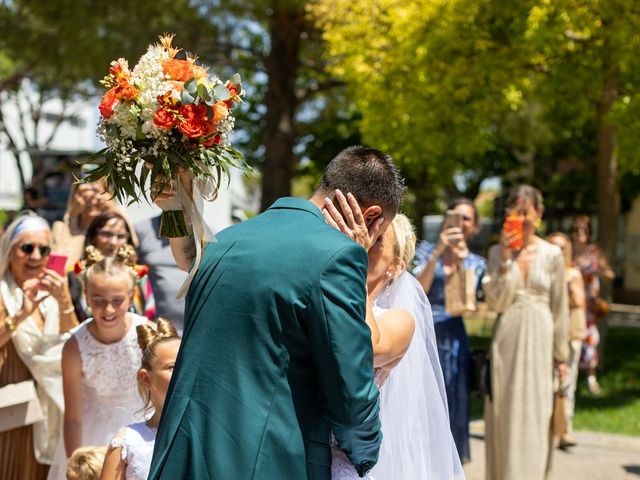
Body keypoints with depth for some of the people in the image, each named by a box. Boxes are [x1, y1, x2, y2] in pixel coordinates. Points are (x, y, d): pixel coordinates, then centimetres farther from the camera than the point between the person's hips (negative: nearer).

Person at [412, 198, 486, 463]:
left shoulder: (476, 262, 10)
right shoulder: (427, 249, 3)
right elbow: (418, 289, -11)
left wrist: (461, 262, -15)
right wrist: (438, 252, -18)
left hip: (453, 339, 2)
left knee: (452, 407, 4)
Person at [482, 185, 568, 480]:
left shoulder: (552, 254, 2)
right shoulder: (498, 252, 3)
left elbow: (560, 308, 5)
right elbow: (496, 301, -6)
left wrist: (561, 355, 6)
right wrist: (505, 259, -13)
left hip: (539, 338, -1)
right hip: (506, 338, 1)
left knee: (532, 417, 1)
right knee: (504, 416, 6)